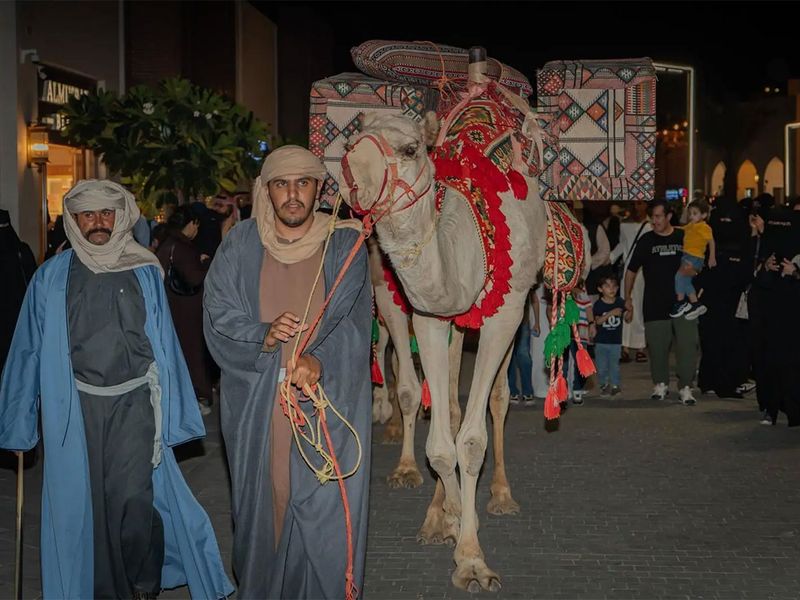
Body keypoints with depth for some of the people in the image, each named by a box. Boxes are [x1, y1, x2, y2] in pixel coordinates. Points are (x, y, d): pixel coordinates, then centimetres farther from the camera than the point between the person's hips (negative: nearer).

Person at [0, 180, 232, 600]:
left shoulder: (144, 273, 5)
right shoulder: (51, 278, 4)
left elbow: (163, 343, 7)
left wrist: (170, 413, 5)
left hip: (134, 402, -1)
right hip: (76, 404, 1)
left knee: (133, 498, -10)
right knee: (85, 501, 6)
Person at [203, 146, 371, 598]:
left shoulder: (344, 245, 3)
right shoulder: (240, 247, 5)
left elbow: (350, 319, -6)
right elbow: (219, 319, -1)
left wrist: (319, 359, -24)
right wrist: (264, 336, -19)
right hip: (257, 403, 1)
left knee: (327, 507, -1)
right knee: (263, 504, 8)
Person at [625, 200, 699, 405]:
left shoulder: (684, 238, 5)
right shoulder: (646, 240, 5)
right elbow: (632, 270, 9)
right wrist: (628, 298, 5)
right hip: (655, 305, 0)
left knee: (687, 346, -5)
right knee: (657, 346, 4)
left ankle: (685, 387, 3)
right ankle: (661, 384, 22)